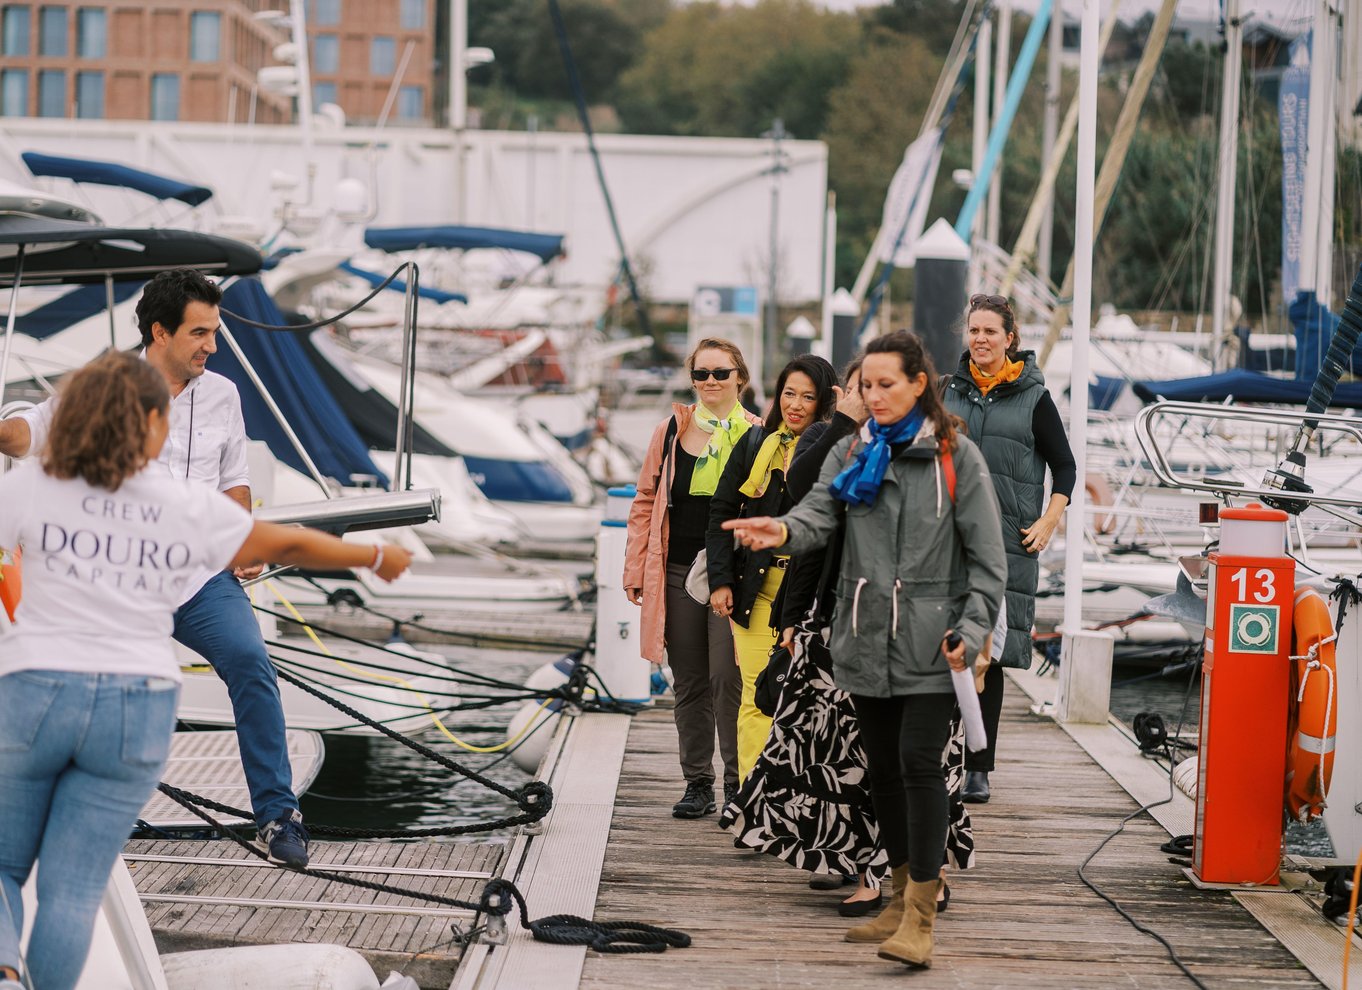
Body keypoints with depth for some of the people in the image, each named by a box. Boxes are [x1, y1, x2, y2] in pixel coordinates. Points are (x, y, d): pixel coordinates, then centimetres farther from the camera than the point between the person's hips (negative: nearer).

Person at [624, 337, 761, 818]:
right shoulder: (672, 431, 9)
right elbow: (646, 500, 12)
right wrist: (636, 569, 7)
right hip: (679, 570, 3)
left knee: (727, 677, -8)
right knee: (689, 682, 8)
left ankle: (738, 783, 3)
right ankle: (698, 782, 16)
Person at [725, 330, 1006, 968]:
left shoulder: (957, 457, -1)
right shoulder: (851, 455, 10)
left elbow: (987, 556, -1)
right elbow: (819, 513, -6)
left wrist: (970, 631, -11)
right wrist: (783, 531, -29)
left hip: (928, 641, -5)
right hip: (866, 637, 5)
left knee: (919, 762, -12)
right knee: (883, 767, 11)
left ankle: (920, 919, -10)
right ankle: (903, 897, 25)